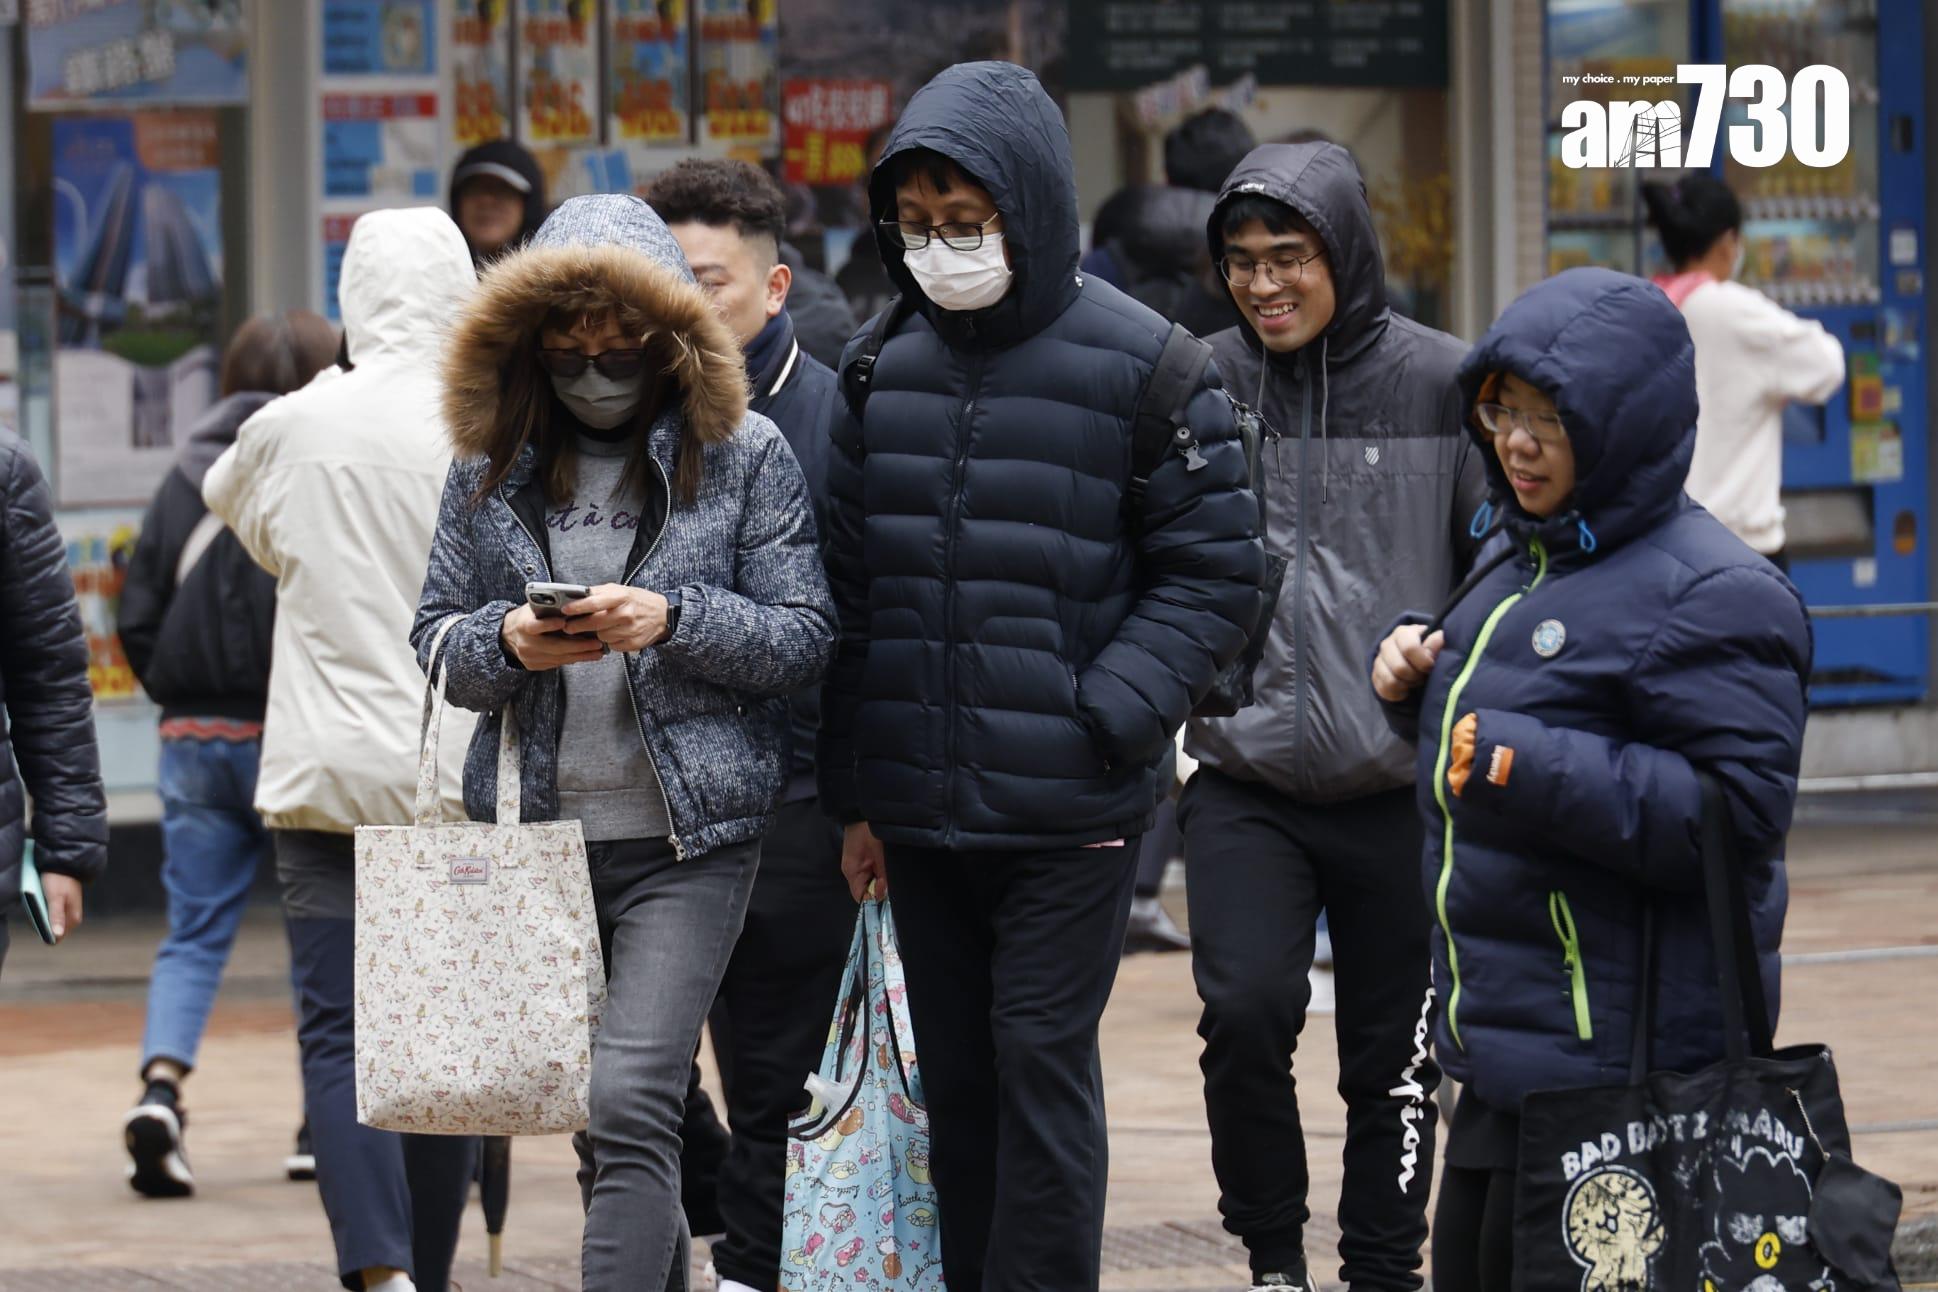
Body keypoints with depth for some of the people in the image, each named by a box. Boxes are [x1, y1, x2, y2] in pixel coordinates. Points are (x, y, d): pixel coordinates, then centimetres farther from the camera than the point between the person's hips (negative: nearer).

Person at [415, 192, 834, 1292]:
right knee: (594, 1120, 12)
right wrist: (508, 642, -13)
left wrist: (674, 618, -19)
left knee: (632, 1105, -16)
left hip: (689, 838, -4)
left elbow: (805, 637, -3)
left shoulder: (745, 456, -1)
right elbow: (436, 640, 9)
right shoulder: (494, 465, 8)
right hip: (536, 829, 4)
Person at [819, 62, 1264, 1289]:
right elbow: (850, 586, 13)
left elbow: (1215, 573, -4)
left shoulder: (1141, 362, -7)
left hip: (1070, 809, -5)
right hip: (917, 808, 5)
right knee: (956, 1080, 11)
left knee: (1043, 1063, -4)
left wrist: (1104, 719, -15)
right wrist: (854, 790, 10)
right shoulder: (881, 365, 7)